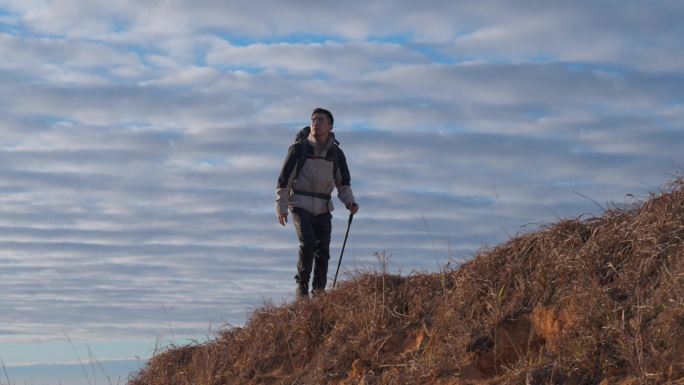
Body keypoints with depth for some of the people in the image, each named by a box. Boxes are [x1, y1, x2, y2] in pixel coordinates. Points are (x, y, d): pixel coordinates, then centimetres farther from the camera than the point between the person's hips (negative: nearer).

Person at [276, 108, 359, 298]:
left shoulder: (336, 153, 5)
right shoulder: (299, 148, -5)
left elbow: (343, 182, 15)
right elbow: (284, 178, -2)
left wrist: (350, 201, -3)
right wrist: (280, 206, -6)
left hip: (323, 209, 3)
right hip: (301, 205, -3)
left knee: (323, 250, -2)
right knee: (308, 243, -21)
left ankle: (319, 292, 12)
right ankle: (302, 286, -5)